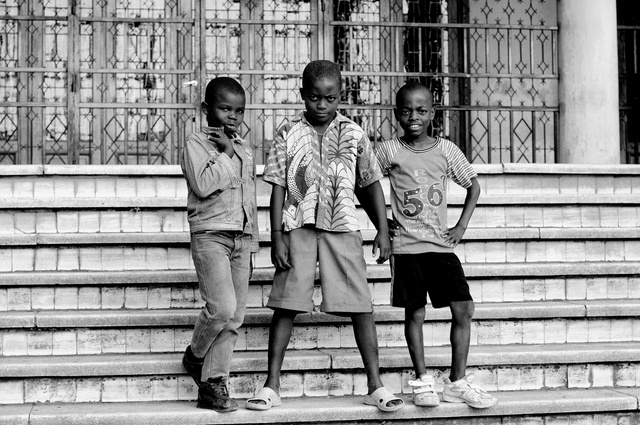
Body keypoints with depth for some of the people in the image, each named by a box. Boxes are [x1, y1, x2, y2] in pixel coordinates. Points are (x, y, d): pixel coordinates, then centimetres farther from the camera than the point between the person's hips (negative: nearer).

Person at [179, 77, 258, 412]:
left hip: (242, 237, 6)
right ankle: (195, 356, 10)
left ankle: (212, 384, 9)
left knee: (235, 317, 3)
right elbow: (203, 185, -19)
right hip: (210, 235, -6)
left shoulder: (244, 148, 17)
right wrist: (225, 153, -11)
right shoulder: (197, 143, -2)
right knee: (222, 308, -18)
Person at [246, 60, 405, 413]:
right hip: (298, 228, 0)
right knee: (285, 304, -1)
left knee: (360, 306, -1)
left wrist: (383, 231, 7)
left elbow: (371, 184, 11)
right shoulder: (288, 135, 2)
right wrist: (277, 236, -5)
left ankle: (375, 386, 7)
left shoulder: (353, 134, 5)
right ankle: (271, 385, 7)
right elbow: (278, 188, 2)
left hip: (342, 228, 1)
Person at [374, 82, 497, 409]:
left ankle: (457, 382, 8)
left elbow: (473, 185, 14)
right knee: (414, 314, 1)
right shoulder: (389, 151, -1)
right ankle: (422, 382, 12)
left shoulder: (446, 150, 3)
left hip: (441, 244, 2)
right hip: (406, 247, -2)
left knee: (464, 310, -3)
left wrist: (461, 226, 5)